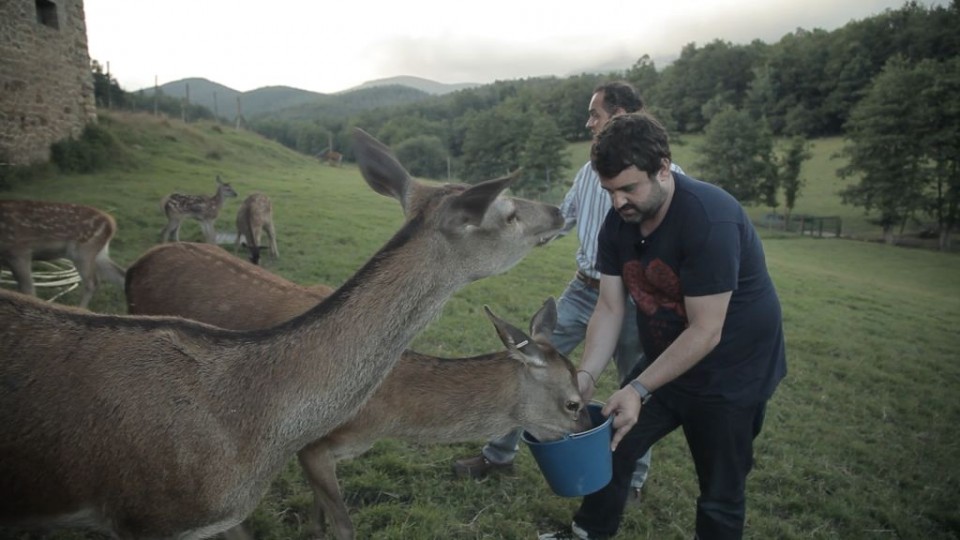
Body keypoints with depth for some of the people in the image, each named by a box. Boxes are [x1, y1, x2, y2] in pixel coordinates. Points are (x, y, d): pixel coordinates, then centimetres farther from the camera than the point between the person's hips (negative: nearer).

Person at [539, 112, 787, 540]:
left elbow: (705, 332, -28)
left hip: (731, 373, -6)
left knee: (720, 493, 7)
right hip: (665, 363, 7)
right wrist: (585, 374, -19)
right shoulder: (617, 224, -7)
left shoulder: (710, 219, -29)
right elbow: (609, 307, -7)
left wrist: (639, 389, -28)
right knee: (612, 445, 14)